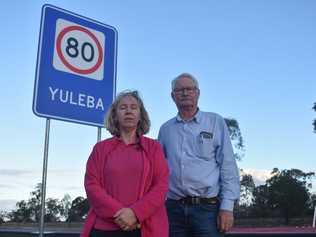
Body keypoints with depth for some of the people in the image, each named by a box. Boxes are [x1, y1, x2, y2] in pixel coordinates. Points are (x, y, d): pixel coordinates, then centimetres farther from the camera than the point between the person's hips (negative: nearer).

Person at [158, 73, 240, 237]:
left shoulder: (215, 122, 4)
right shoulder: (165, 129, 12)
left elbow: (228, 166, -1)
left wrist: (227, 206, -8)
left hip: (207, 207, -3)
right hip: (174, 208, 3)